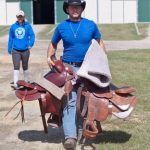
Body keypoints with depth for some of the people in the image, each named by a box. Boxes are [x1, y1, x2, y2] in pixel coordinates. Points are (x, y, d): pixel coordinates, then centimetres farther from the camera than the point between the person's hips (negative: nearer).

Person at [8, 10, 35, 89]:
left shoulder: (28, 26, -3)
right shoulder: (13, 26, 3)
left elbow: (32, 35, -9)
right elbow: (11, 38, 9)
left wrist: (30, 44, -24)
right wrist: (9, 49, 11)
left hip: (25, 50, -1)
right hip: (15, 50, 1)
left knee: (25, 67, 14)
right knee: (16, 67, -8)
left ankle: (27, 81, 31)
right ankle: (15, 84, -11)